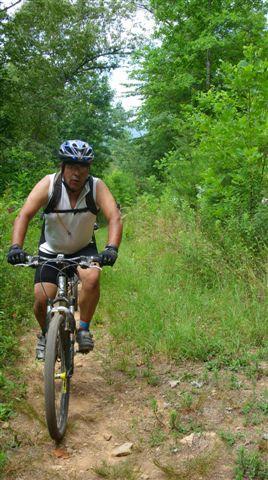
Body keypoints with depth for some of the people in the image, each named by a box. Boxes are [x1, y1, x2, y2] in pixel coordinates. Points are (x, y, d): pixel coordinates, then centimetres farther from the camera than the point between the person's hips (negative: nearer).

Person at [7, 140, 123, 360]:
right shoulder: (49, 184, -21)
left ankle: (84, 328, -6)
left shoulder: (97, 187, -19)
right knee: (41, 299, -12)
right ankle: (46, 335, 21)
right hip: (51, 250, 0)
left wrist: (111, 248, -47)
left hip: (84, 248, 0)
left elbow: (115, 217, -30)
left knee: (92, 278, -30)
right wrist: (16, 247, -44)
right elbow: (24, 215, -28)